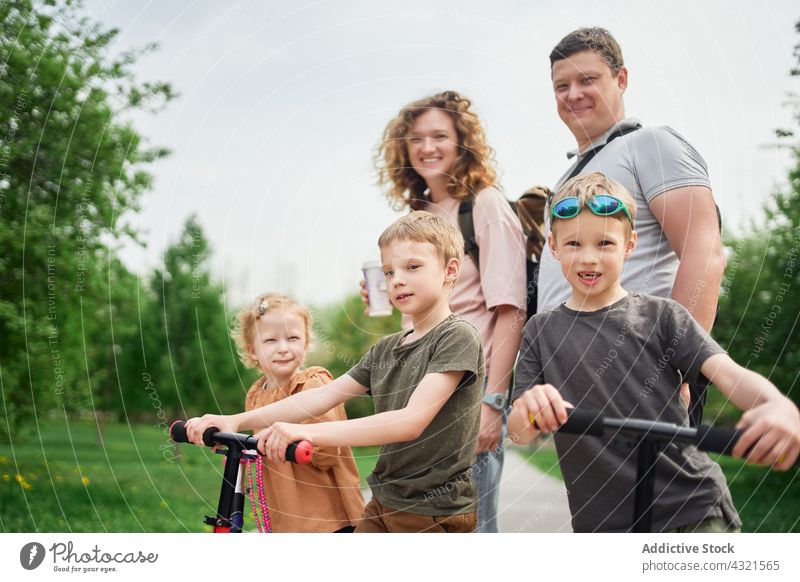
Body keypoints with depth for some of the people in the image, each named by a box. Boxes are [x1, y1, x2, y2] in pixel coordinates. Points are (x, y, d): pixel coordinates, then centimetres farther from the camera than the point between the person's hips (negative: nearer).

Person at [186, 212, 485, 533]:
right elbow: (324, 395, 2)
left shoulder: (458, 337, -14)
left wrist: (310, 432, -35)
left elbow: (412, 420, -27)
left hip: (435, 513, -7)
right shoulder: (385, 348, 9)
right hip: (384, 503, 7)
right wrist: (235, 420, -9)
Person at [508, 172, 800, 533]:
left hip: (694, 511, -2)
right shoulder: (541, 331, 5)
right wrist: (529, 411, -26)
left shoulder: (661, 315, 0)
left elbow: (728, 373, -13)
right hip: (601, 523, 2)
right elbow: (518, 432, -1)